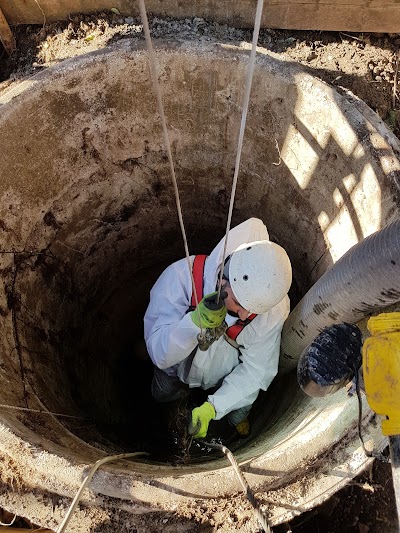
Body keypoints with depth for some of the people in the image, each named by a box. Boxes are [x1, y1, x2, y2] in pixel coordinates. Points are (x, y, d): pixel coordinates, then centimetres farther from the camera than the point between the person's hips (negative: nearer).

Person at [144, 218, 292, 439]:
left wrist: (212, 408, -31)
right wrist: (196, 321, -58)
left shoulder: (274, 308, -35)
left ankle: (237, 417, 50)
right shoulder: (182, 276, -43)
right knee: (162, 395, 26)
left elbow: (257, 370, -23)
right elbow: (160, 354, -39)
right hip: (177, 366, 1)